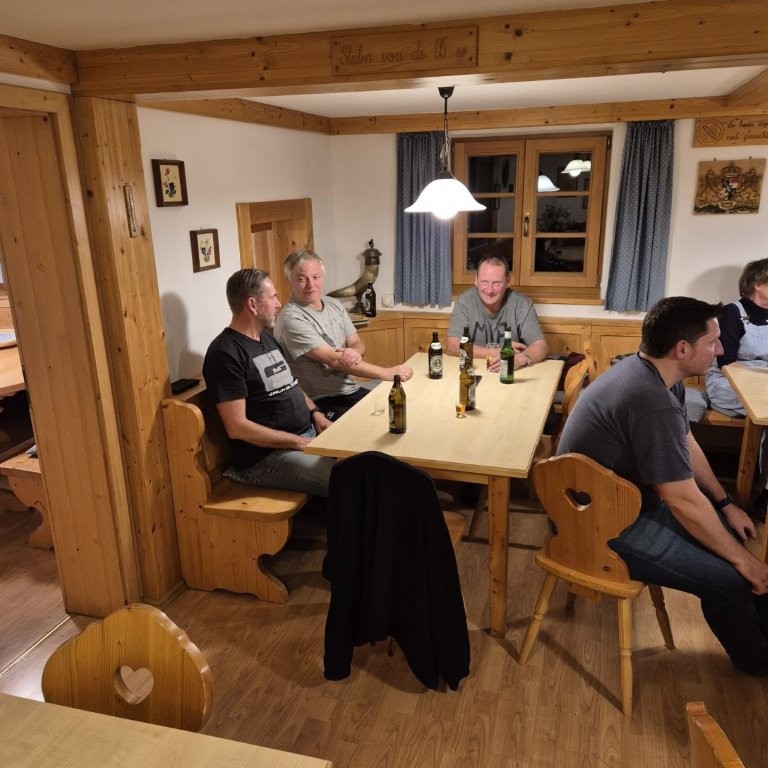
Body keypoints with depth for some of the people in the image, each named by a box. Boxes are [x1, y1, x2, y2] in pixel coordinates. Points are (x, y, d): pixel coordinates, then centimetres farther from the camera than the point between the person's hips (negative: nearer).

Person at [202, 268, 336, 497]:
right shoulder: (225, 353, -14)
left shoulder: (266, 338, 14)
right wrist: (299, 442, -17)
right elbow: (237, 427, -19)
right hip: (265, 455, -9)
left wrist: (315, 412, 4)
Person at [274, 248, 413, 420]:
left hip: (352, 391, 8)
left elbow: (358, 344, 11)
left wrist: (354, 353, -16)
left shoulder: (334, 304, 9)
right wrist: (388, 373, -20)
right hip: (323, 403, -8)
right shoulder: (292, 320, -17)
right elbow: (333, 360, -21)